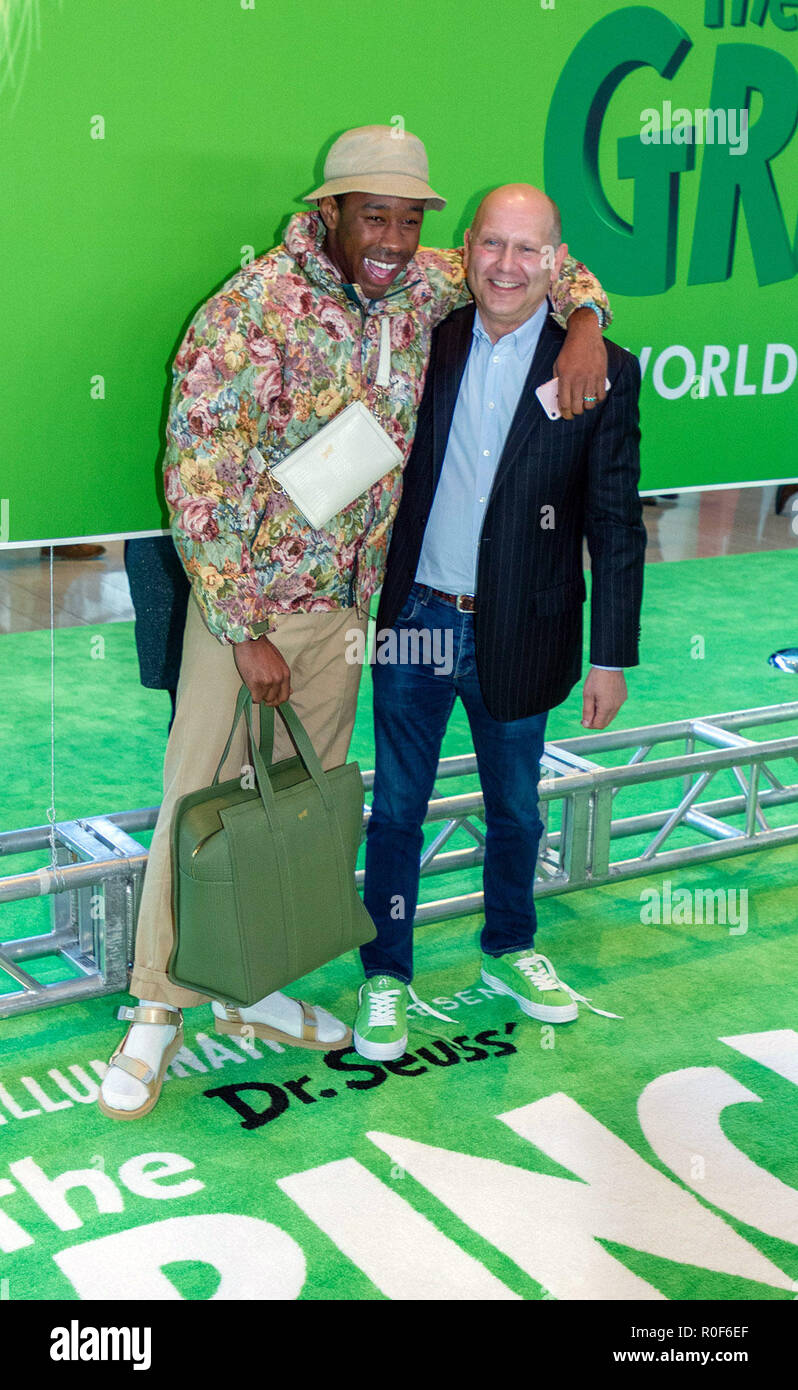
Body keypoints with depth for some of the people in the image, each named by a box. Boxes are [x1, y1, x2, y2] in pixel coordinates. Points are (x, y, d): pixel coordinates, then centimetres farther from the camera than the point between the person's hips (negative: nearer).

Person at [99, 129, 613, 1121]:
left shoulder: (417, 287, 0)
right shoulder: (254, 310, -19)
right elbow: (196, 477, -19)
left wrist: (583, 316, -7)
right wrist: (246, 632, -19)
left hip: (344, 604, 6)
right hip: (244, 602, -6)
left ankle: (253, 990, 30)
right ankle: (158, 1012, 16)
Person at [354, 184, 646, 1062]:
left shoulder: (602, 372, -7)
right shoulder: (425, 346, -1)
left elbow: (616, 526, -5)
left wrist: (611, 657, -5)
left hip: (517, 635, -1)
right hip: (415, 624, 1)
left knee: (514, 809, 18)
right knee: (396, 809, 9)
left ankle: (508, 949, 41)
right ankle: (386, 975, 26)